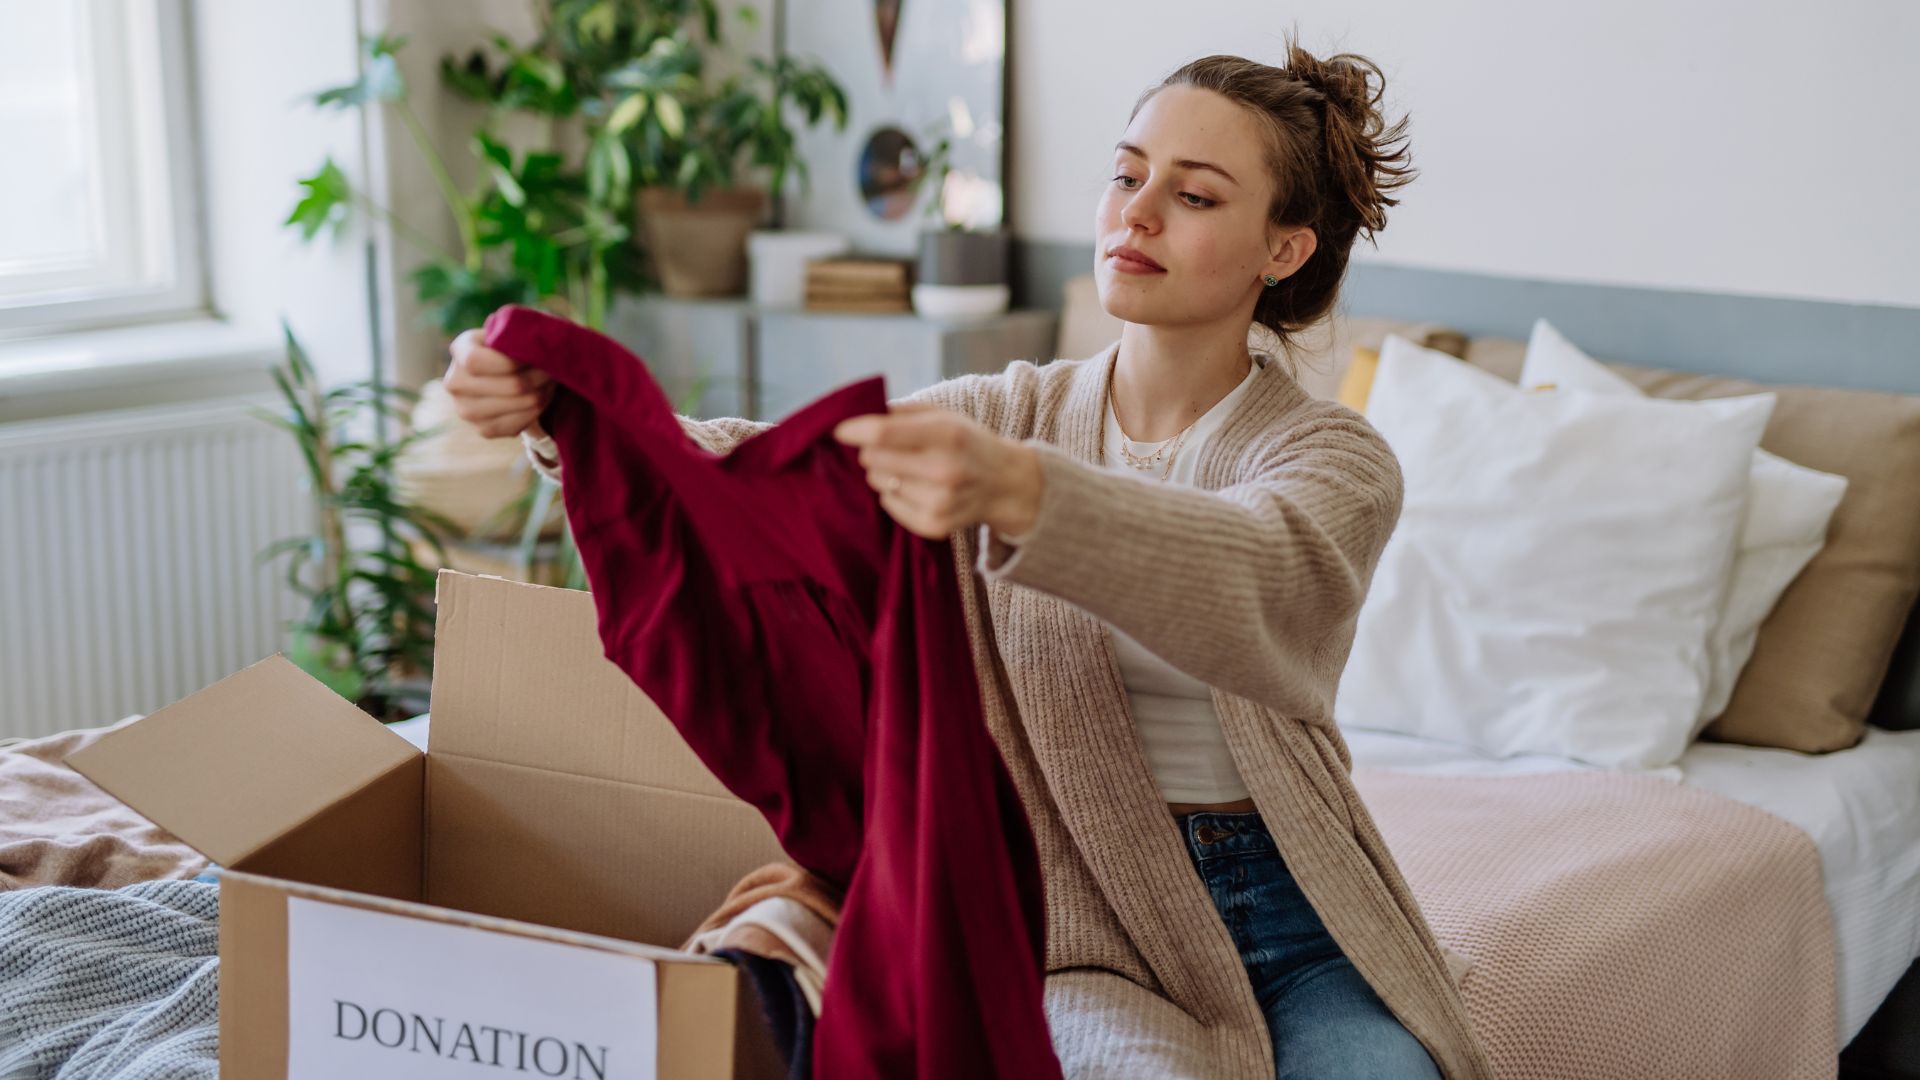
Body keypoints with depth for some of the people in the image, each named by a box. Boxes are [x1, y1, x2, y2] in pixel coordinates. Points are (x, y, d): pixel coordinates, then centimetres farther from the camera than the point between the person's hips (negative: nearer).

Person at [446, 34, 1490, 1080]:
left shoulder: (1334, 457, -6)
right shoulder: (1004, 417, 4)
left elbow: (1257, 581, -31)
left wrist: (1014, 491, -50)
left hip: (1296, 916, 0)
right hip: (1091, 926, 0)